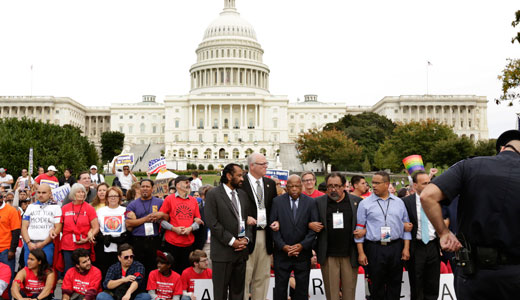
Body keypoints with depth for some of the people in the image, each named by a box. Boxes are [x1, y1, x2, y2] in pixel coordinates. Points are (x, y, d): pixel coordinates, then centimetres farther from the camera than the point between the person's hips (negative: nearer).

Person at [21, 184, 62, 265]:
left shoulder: (56, 207, 6)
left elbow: (58, 229, -2)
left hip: (47, 244, -3)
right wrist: (29, 243, -5)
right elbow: (24, 227, 10)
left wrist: (43, 243, -9)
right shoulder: (31, 207, 16)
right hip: (30, 244, 3)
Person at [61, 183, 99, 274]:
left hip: (84, 246, -2)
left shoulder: (89, 208, 1)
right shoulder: (64, 208, 6)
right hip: (67, 246, 2)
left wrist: (88, 238, -13)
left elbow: (96, 227, -2)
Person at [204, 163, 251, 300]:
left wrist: (246, 238, -2)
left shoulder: (242, 194, 13)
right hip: (223, 251, -5)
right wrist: (232, 241, -13)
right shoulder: (213, 194, -6)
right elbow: (212, 222, -12)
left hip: (241, 250, 6)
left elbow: (247, 219, 15)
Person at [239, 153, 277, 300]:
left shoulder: (270, 183, 12)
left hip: (265, 234, 6)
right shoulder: (241, 183, -6)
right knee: (245, 275, 0)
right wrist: (245, 218, -18)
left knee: (262, 276, 13)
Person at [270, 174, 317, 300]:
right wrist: (283, 246, -11)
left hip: (303, 253, 1)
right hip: (282, 253, 0)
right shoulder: (277, 201, 0)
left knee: (302, 289, 9)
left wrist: (302, 245, -11)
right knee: (280, 289, 7)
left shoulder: (310, 202, 0)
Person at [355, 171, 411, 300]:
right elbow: (359, 229, -1)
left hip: (396, 247, 2)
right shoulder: (365, 203, 0)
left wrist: (406, 248, 3)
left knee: (395, 284, 10)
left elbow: (406, 226, 11)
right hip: (374, 249, -2)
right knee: (377, 286, 6)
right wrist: (361, 253, -5)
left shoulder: (399, 202, 8)